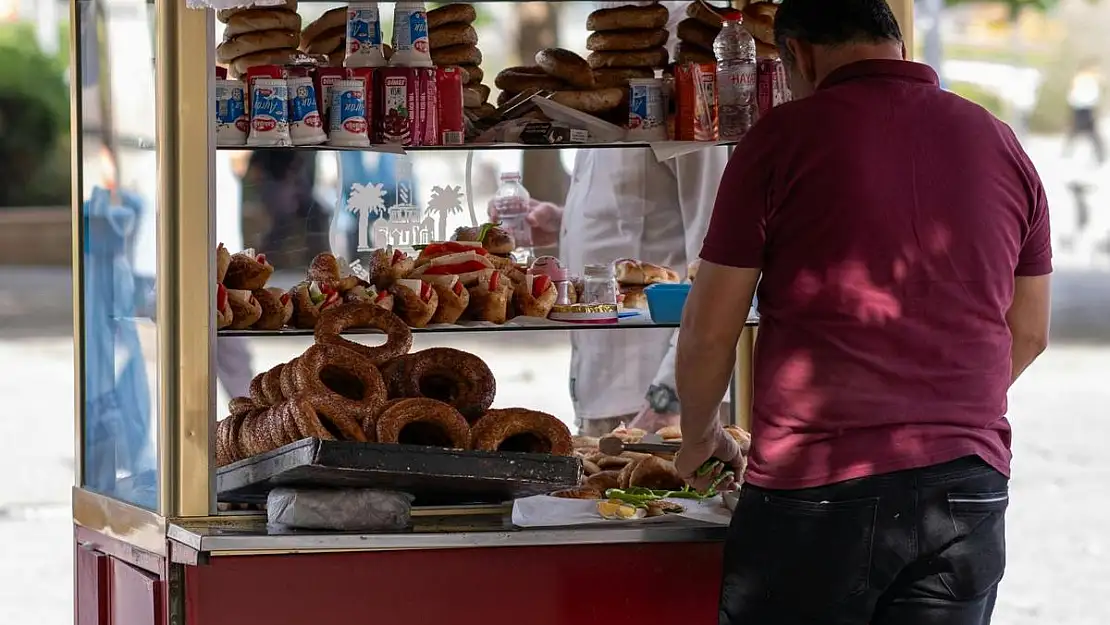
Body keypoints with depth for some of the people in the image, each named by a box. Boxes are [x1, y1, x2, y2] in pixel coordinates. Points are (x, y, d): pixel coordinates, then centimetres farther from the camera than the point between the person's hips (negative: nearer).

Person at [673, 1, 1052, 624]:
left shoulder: (785, 136, -4)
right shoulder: (1002, 145, 9)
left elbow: (710, 331, -1)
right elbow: (1029, 333, 17)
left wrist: (699, 435, 16)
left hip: (816, 487, -4)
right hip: (970, 486, 4)